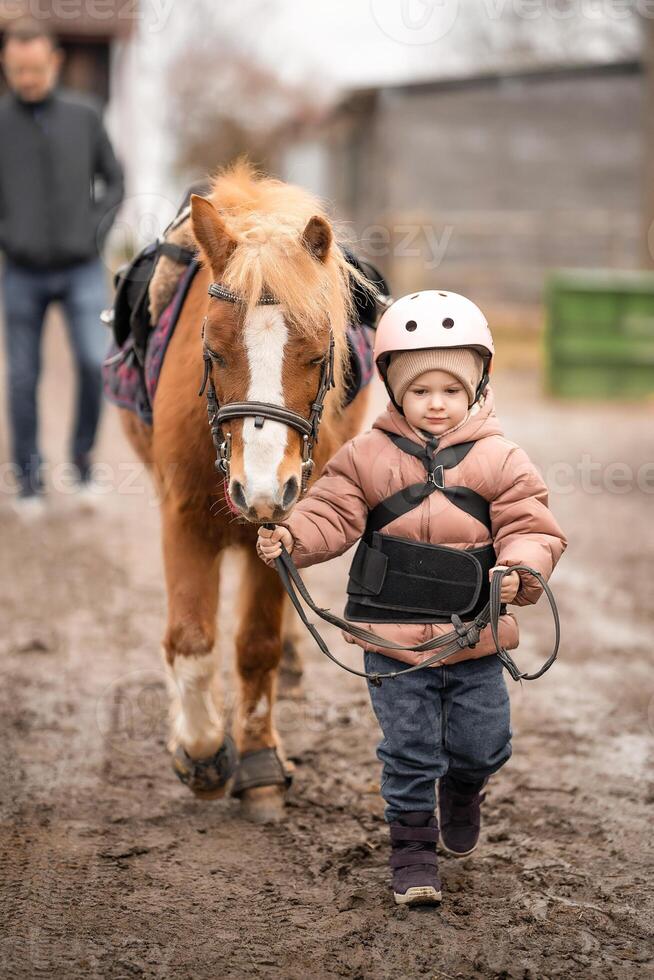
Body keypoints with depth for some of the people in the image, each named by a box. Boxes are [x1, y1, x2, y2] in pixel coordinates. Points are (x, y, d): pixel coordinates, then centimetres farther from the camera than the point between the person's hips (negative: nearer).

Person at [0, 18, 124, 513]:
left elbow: (114, 179, 11)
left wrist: (97, 229, -1)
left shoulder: (84, 117, 1)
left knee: (96, 361, -13)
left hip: (83, 270, 0)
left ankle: (83, 453, 9)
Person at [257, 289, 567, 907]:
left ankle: (462, 786, 46)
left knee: (484, 744, 12)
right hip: (392, 641, -1)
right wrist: (290, 537, -24)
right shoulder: (368, 456, -2)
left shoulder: (500, 460, -3)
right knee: (408, 750, 5)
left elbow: (531, 527, -6)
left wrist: (520, 568, -26)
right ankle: (412, 844, 21)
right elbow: (332, 514, -4)